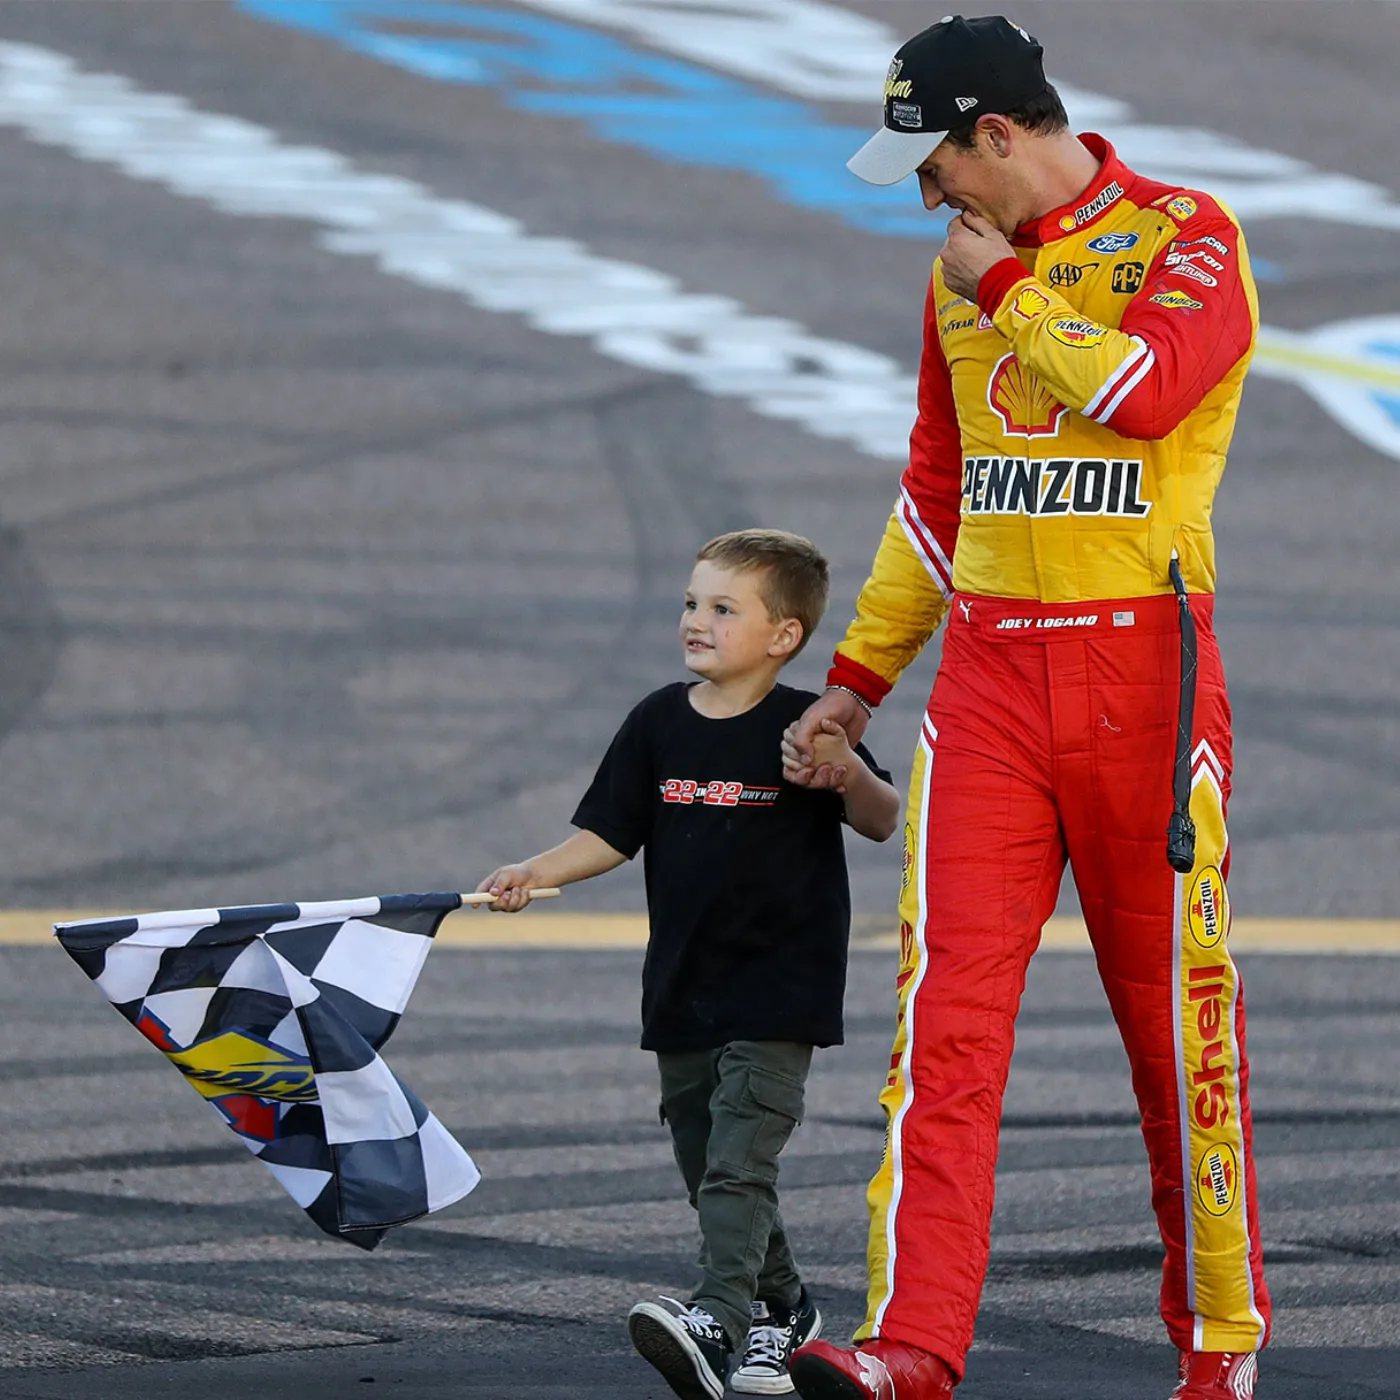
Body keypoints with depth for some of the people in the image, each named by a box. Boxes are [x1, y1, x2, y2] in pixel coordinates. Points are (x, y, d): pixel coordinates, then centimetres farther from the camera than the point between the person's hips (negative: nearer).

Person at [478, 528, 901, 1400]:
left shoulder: (801, 726, -8)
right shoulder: (660, 724, 5)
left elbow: (883, 824, -3)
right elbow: (611, 833, 10)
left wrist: (849, 774, -23)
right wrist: (538, 873, -5)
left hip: (779, 988, -6)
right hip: (684, 988, 6)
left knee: (738, 1164, -18)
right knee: (708, 1170, 14)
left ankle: (718, 1321, -28)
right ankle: (781, 1312, 31)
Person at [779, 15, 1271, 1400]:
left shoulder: (1186, 237, -2)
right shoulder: (963, 269, 17)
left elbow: (1145, 392, -21)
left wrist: (1006, 293, -8)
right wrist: (859, 675, 23)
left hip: (1139, 664, -5)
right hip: (987, 674, 5)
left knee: (1175, 1017, 1)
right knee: (946, 1006, -9)